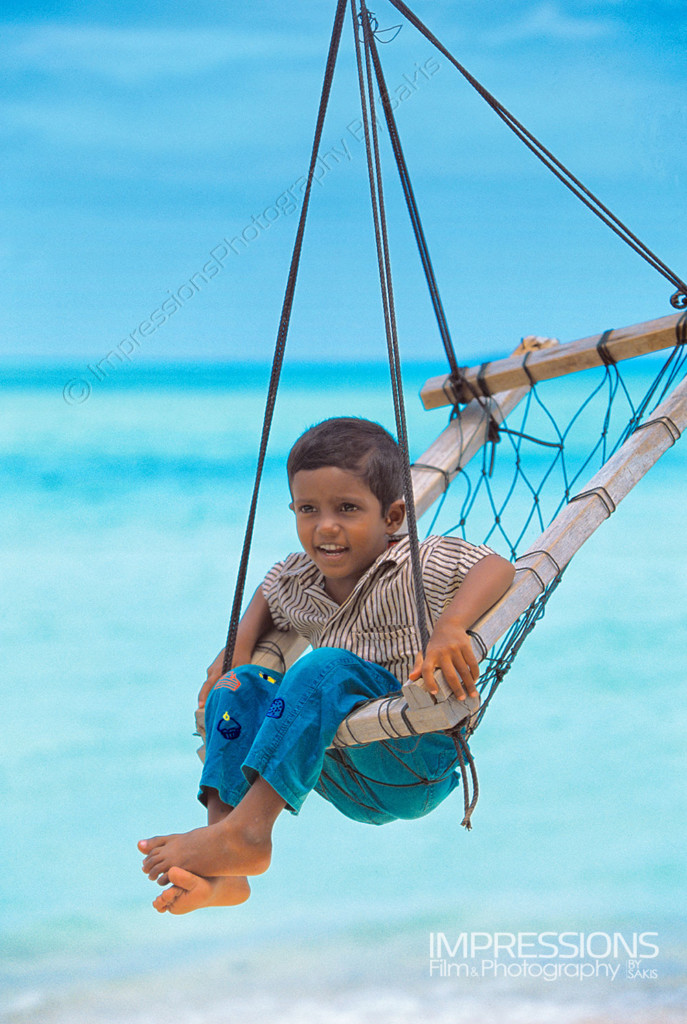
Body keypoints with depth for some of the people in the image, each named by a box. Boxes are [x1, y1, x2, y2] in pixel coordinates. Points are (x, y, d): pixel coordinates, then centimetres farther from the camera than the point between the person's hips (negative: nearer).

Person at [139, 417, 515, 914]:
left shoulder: (417, 566, -11)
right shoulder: (299, 581, 8)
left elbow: (497, 567, -23)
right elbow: (269, 593, 31)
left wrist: (450, 627, -39)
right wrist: (240, 646, 13)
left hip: (420, 768, -7)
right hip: (352, 788, 7)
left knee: (325, 669, -28)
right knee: (240, 686, -4)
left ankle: (247, 830, -33)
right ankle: (223, 872, -18)